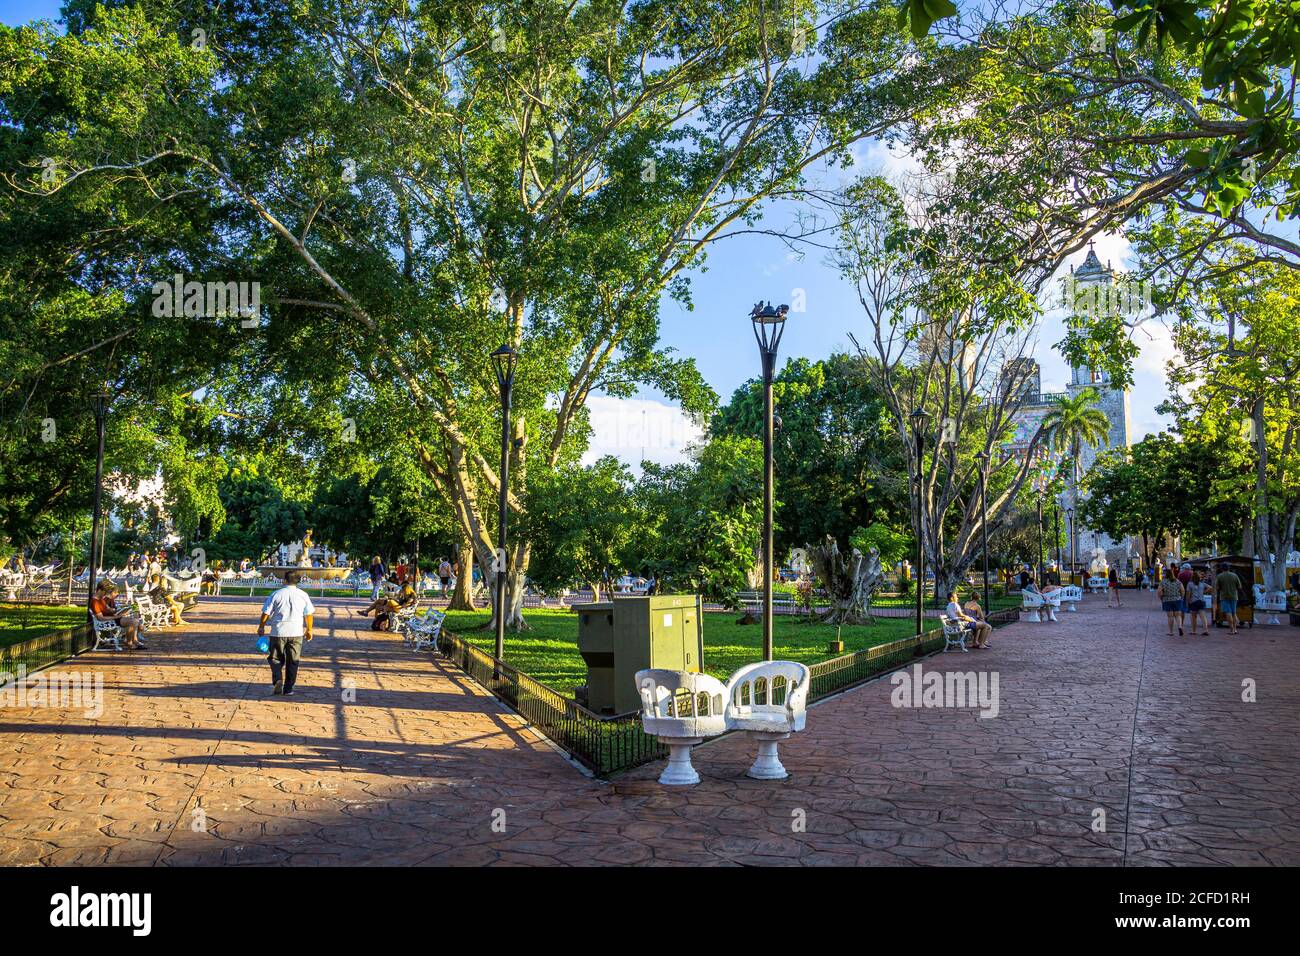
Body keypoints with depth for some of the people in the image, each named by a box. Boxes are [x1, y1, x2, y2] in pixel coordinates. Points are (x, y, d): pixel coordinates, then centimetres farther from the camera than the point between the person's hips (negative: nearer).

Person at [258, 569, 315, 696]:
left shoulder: (276, 594, -1)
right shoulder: (303, 595, 3)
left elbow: (266, 613, 1)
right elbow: (309, 614, 4)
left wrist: (261, 627, 13)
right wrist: (309, 630, 13)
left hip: (278, 632, -1)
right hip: (296, 632, 1)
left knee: (276, 658, 13)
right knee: (293, 661, 9)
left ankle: (277, 680, -11)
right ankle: (288, 688, 9)